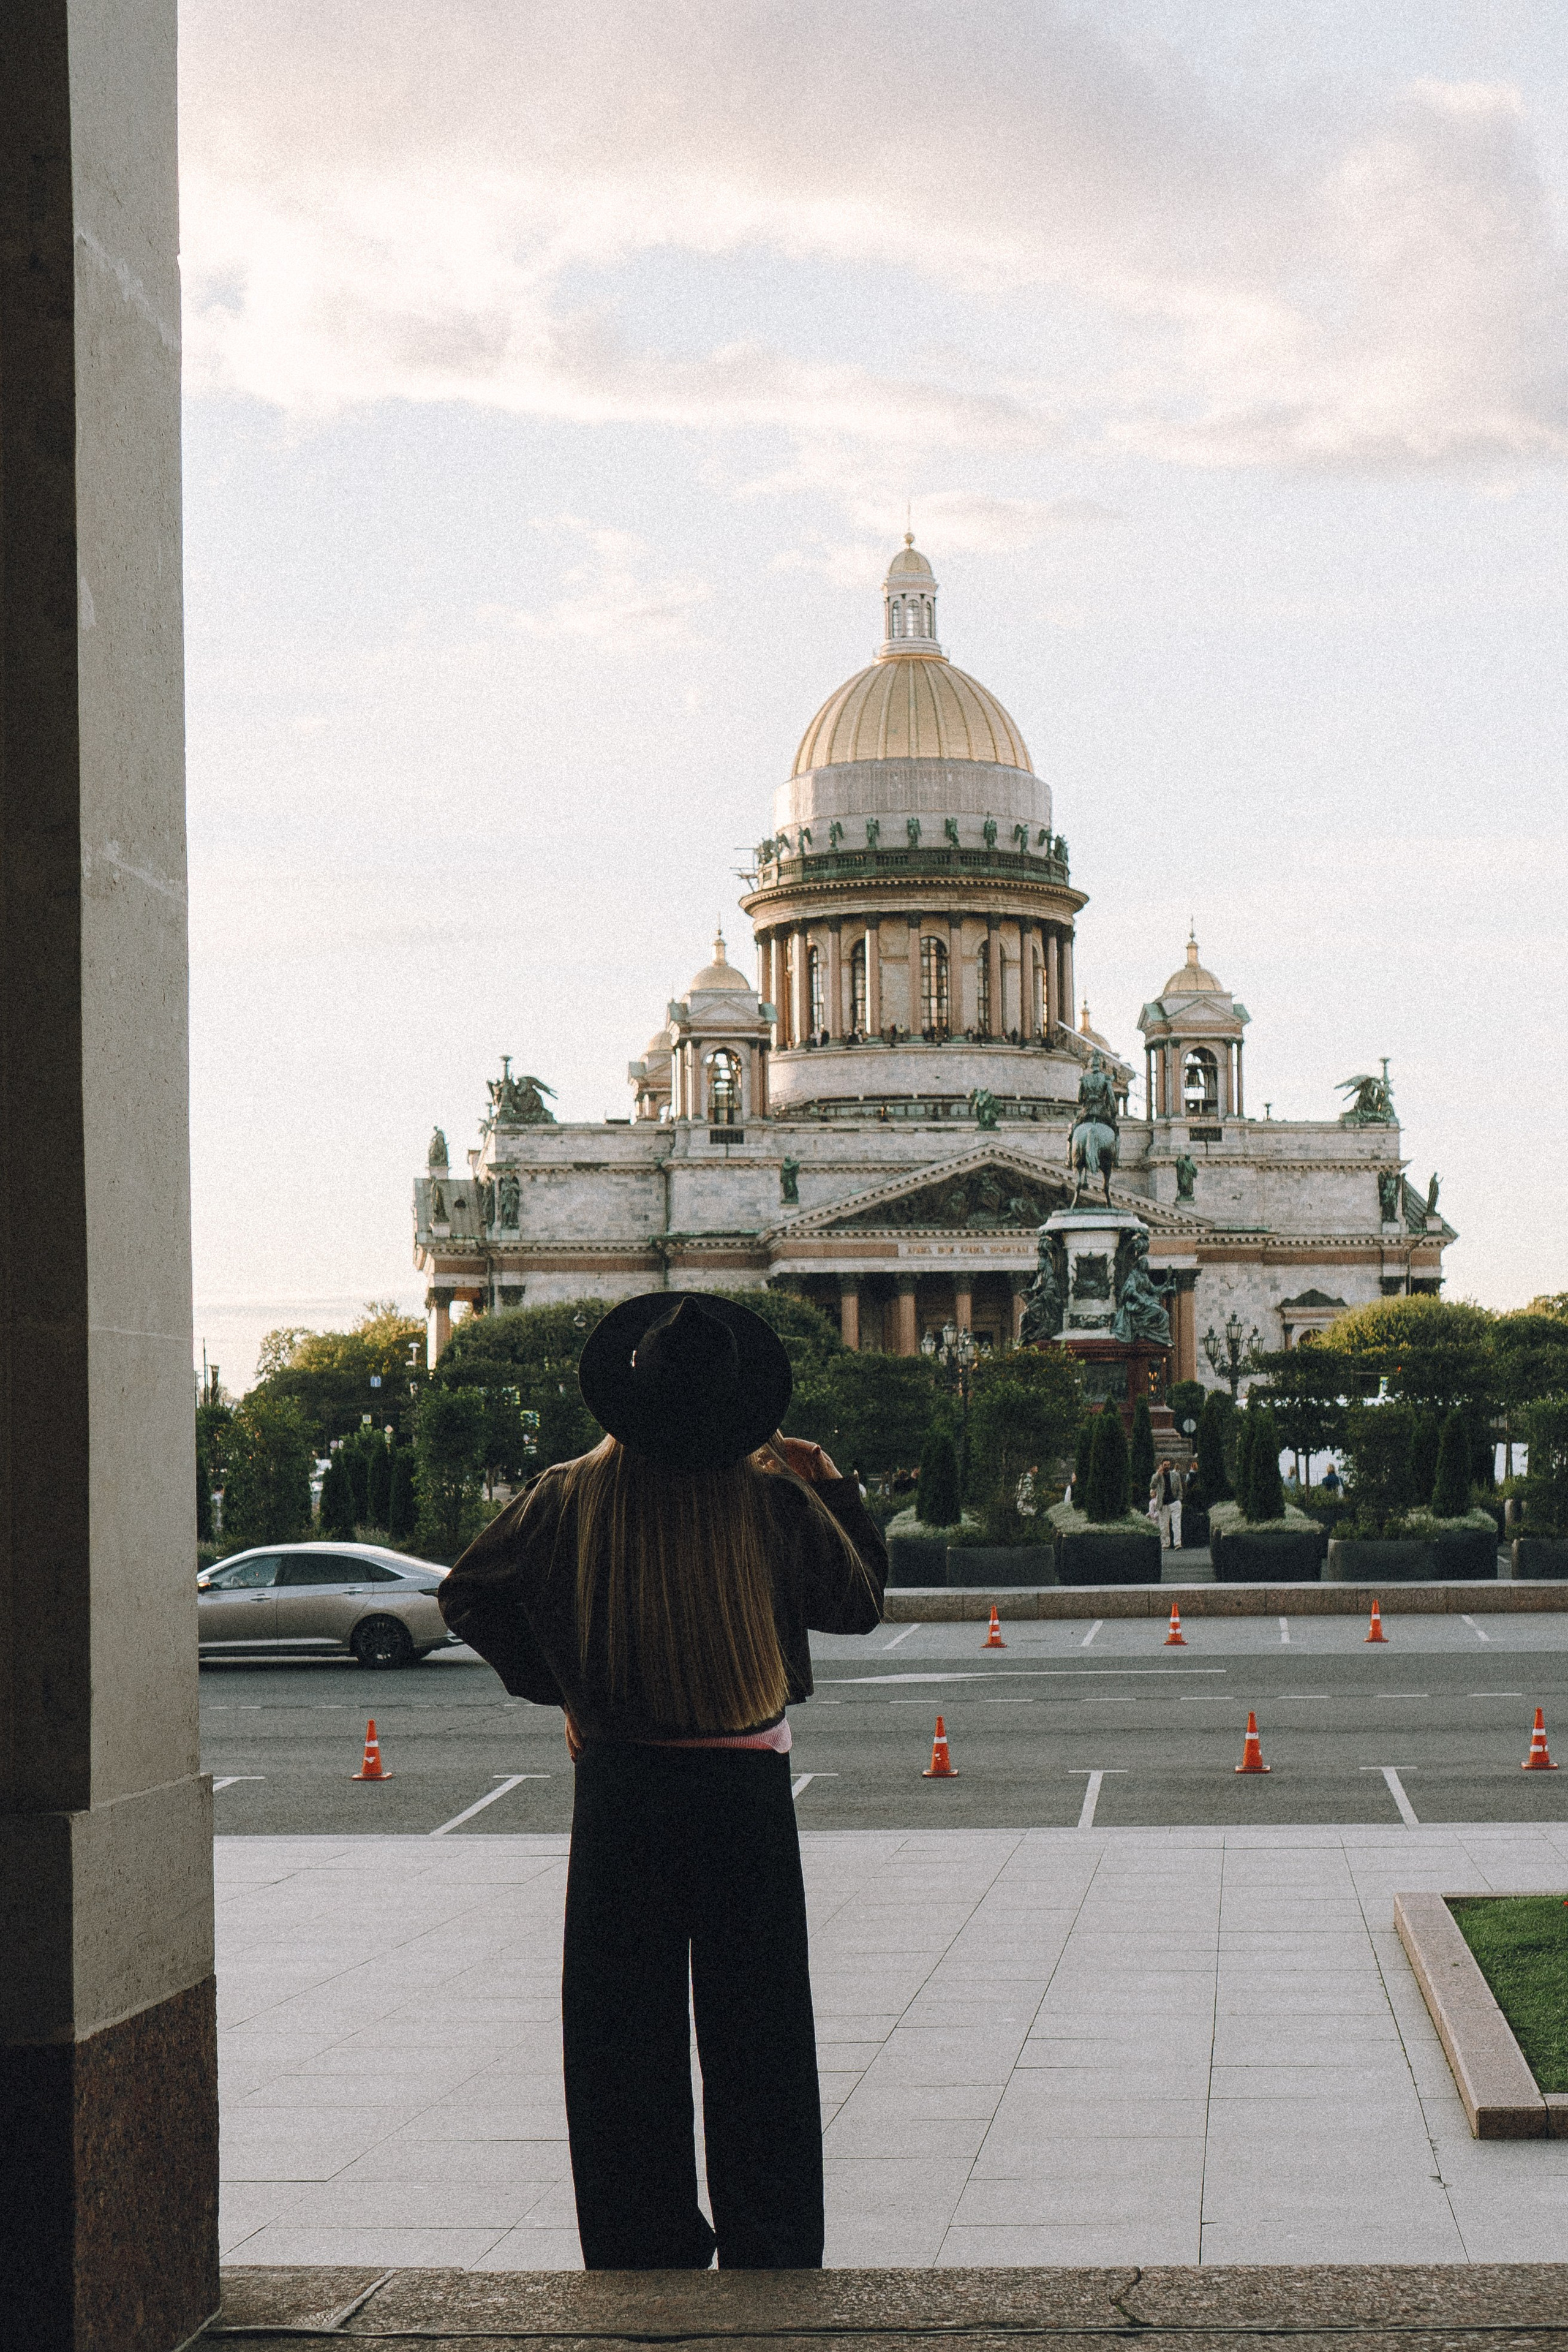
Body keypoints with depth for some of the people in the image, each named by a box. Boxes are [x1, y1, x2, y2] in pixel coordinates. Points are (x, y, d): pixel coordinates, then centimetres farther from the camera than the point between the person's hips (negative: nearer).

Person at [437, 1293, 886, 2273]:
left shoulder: (570, 1497, -4)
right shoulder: (774, 1498, -8)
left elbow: (468, 1595, 8)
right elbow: (859, 1601, 8)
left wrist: (552, 1685, 13)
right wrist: (833, 1485, 15)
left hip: (619, 1784, 1)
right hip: (746, 1786, 0)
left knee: (624, 2031, 10)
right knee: (757, 2038, 8)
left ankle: (647, 2248, 13)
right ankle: (772, 2255, 12)